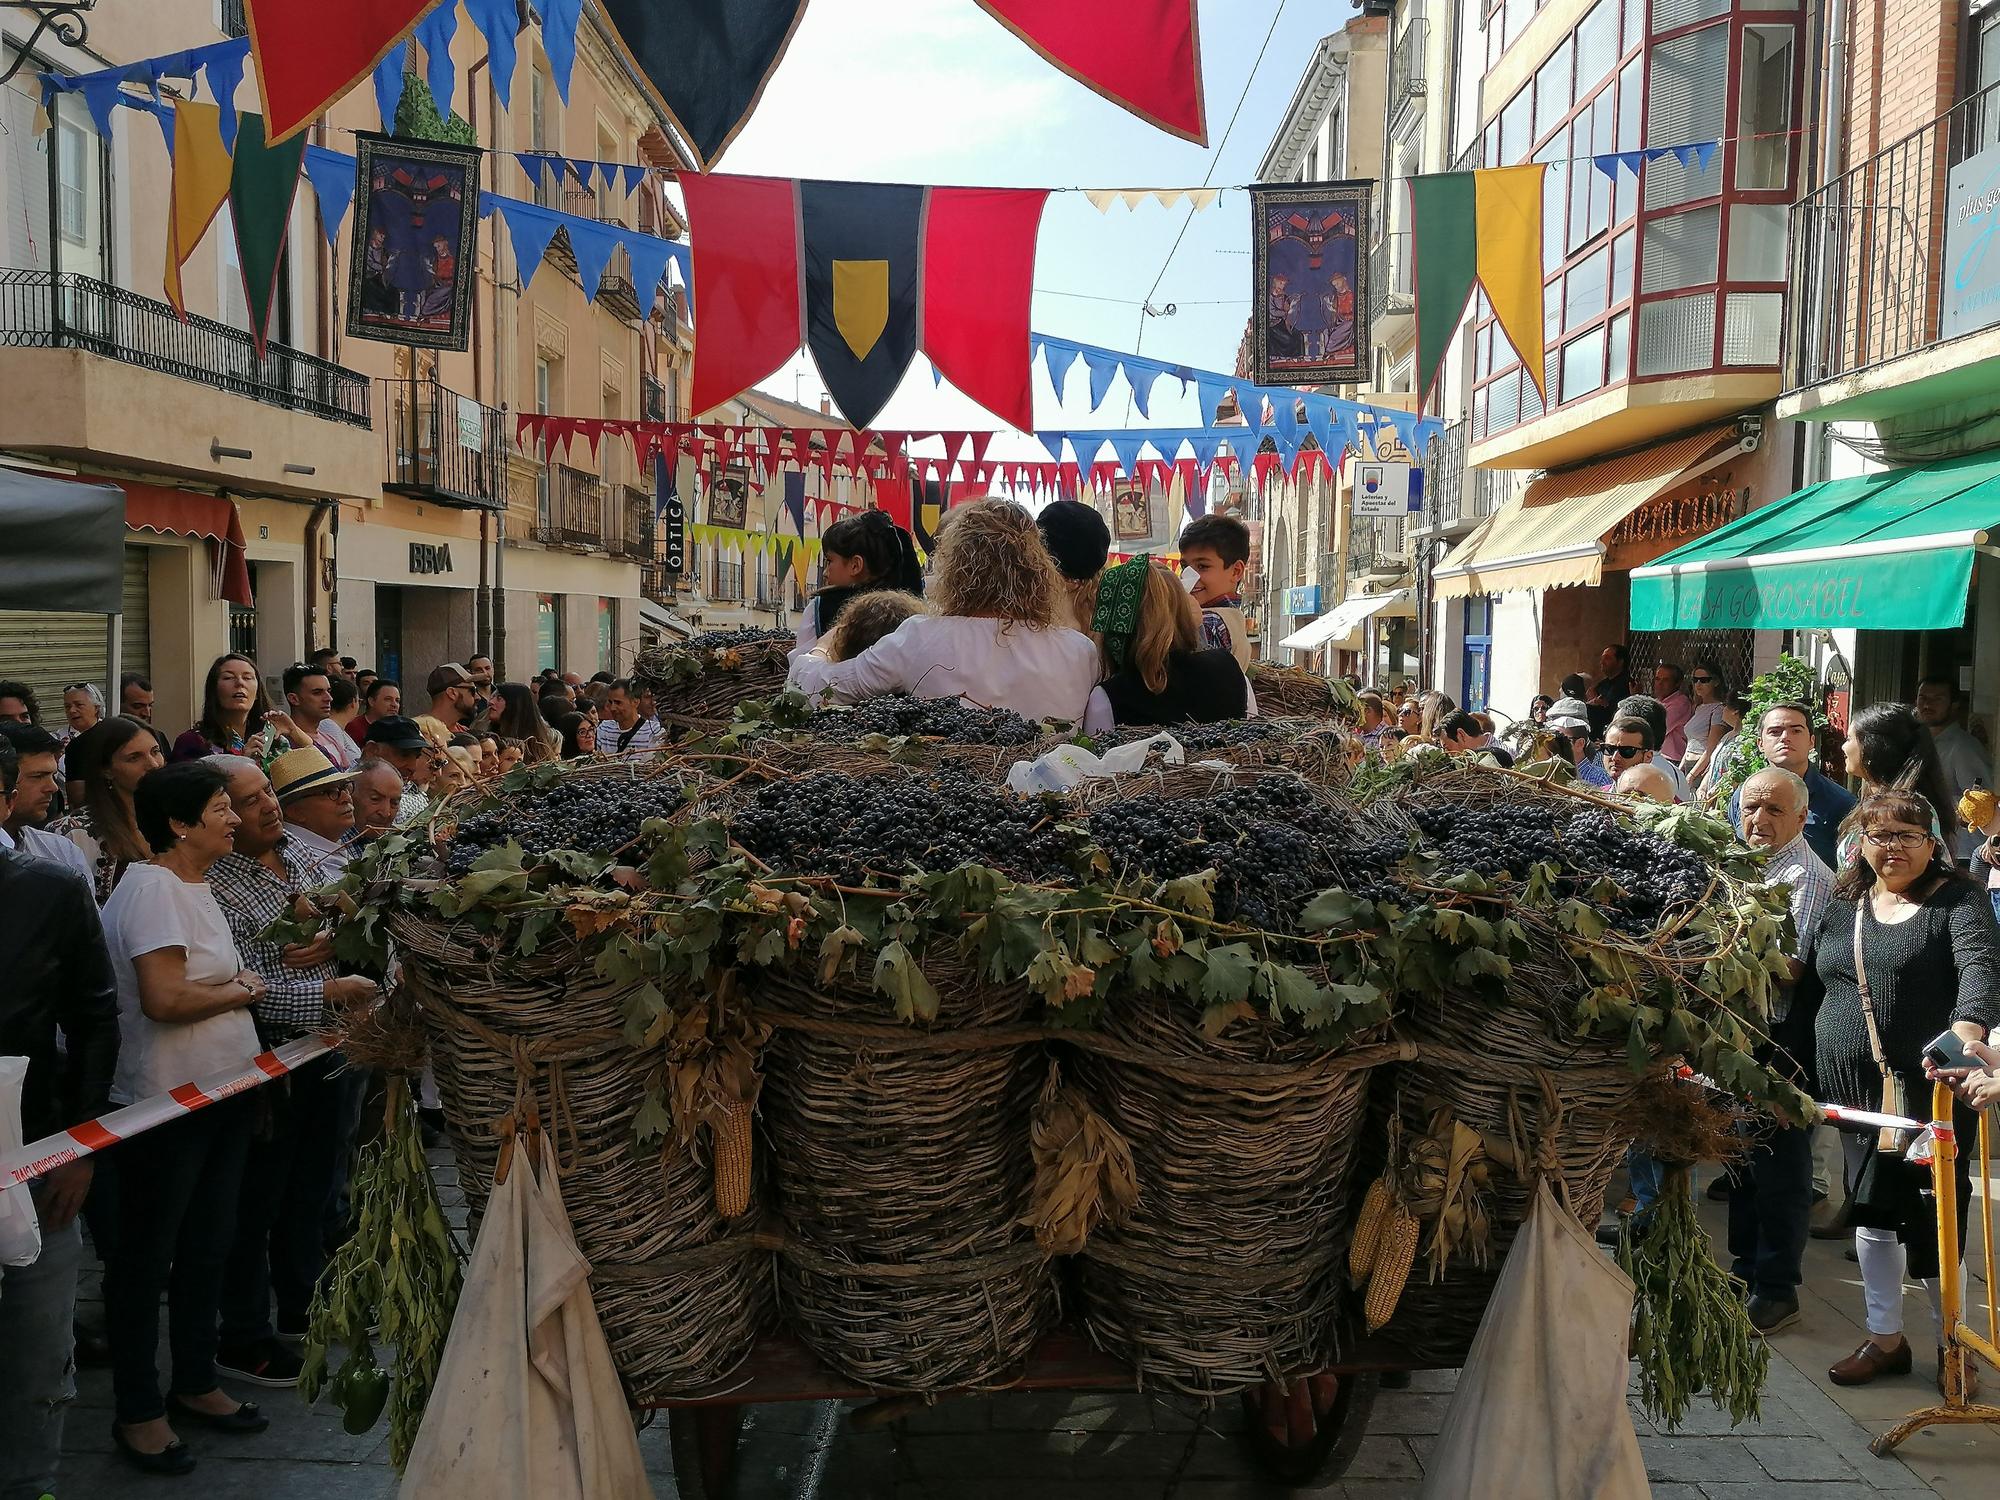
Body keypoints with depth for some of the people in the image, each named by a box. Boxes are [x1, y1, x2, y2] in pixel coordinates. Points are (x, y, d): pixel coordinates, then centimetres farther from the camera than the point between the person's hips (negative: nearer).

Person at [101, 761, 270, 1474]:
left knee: (207, 1246, 18)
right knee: (147, 1255, 5)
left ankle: (195, 1383, 32)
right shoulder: (151, 889, -18)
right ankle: (138, 1410, 18)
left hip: (221, 1095, 9)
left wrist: (238, 982, 2)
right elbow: (163, 998, -27)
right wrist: (243, 990, -12)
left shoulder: (194, 885, 12)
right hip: (165, 1107, -9)